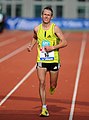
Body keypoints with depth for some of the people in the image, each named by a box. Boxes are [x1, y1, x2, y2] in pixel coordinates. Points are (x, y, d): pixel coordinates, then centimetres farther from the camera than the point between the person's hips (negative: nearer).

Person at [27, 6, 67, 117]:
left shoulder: (55, 28, -7)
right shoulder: (37, 29, 2)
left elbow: (64, 42, -8)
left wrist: (52, 47, -19)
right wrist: (31, 46, 7)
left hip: (54, 60, -1)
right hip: (41, 60, 1)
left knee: (53, 85, 8)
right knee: (42, 83, -11)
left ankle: (52, 88, 48)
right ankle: (44, 108, -6)